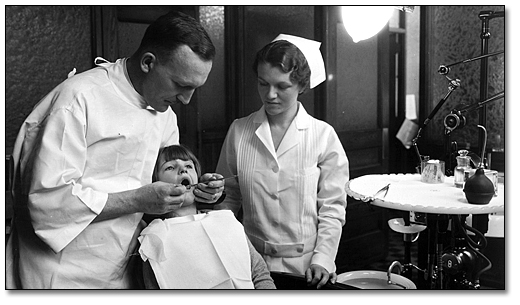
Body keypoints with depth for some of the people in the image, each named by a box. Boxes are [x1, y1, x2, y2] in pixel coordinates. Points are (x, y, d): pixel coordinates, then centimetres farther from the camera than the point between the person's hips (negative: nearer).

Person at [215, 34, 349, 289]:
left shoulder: (324, 136, -6)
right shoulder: (238, 131, 0)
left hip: (305, 265, -1)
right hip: (252, 262, 2)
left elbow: (332, 207, -3)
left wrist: (322, 260, -12)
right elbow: (229, 198, 6)